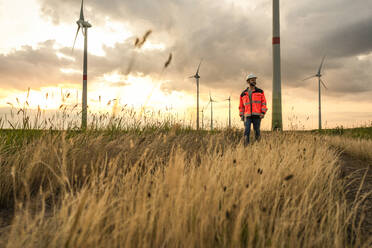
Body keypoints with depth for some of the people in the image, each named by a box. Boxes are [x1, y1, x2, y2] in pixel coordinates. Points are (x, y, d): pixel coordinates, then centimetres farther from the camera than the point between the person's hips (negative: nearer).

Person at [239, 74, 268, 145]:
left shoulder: (260, 91, 10)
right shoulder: (243, 94, 14)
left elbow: (264, 103, 4)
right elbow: (241, 106, 17)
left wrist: (263, 113, -8)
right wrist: (241, 115, 7)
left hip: (257, 115, -1)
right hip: (247, 116, 1)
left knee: (257, 131, -1)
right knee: (246, 131, -9)